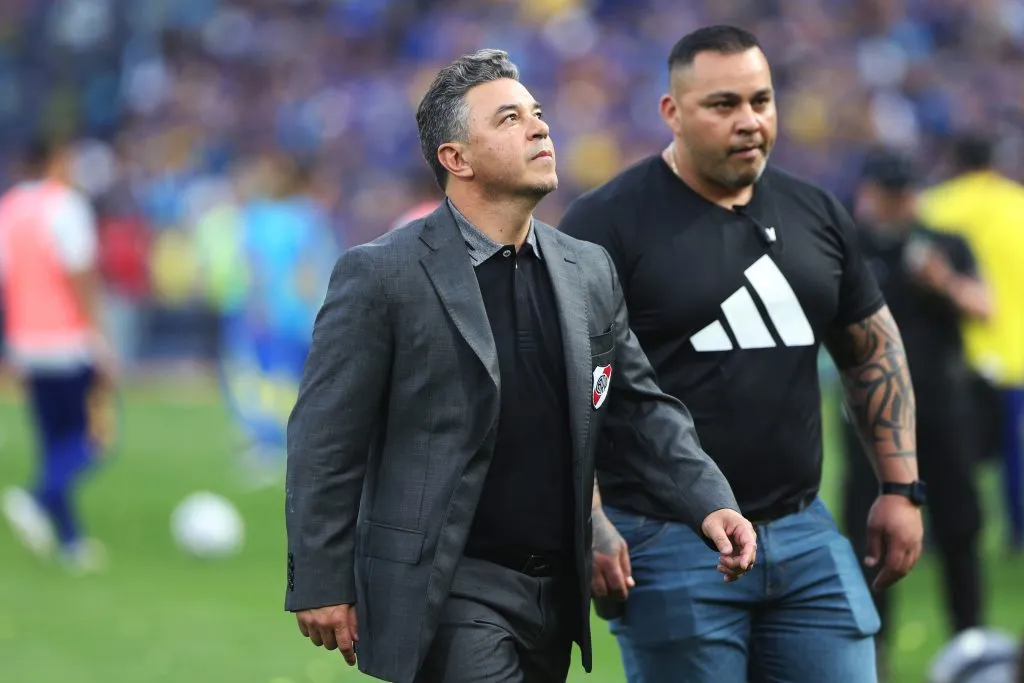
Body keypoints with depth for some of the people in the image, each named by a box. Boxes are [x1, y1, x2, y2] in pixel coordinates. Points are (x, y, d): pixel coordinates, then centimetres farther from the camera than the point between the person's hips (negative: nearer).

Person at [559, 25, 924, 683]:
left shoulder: (816, 214, 11)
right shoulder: (609, 222, -6)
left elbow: (874, 349, 21)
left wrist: (901, 488, 15)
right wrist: (587, 526, -17)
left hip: (806, 535, 5)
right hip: (672, 544, -5)